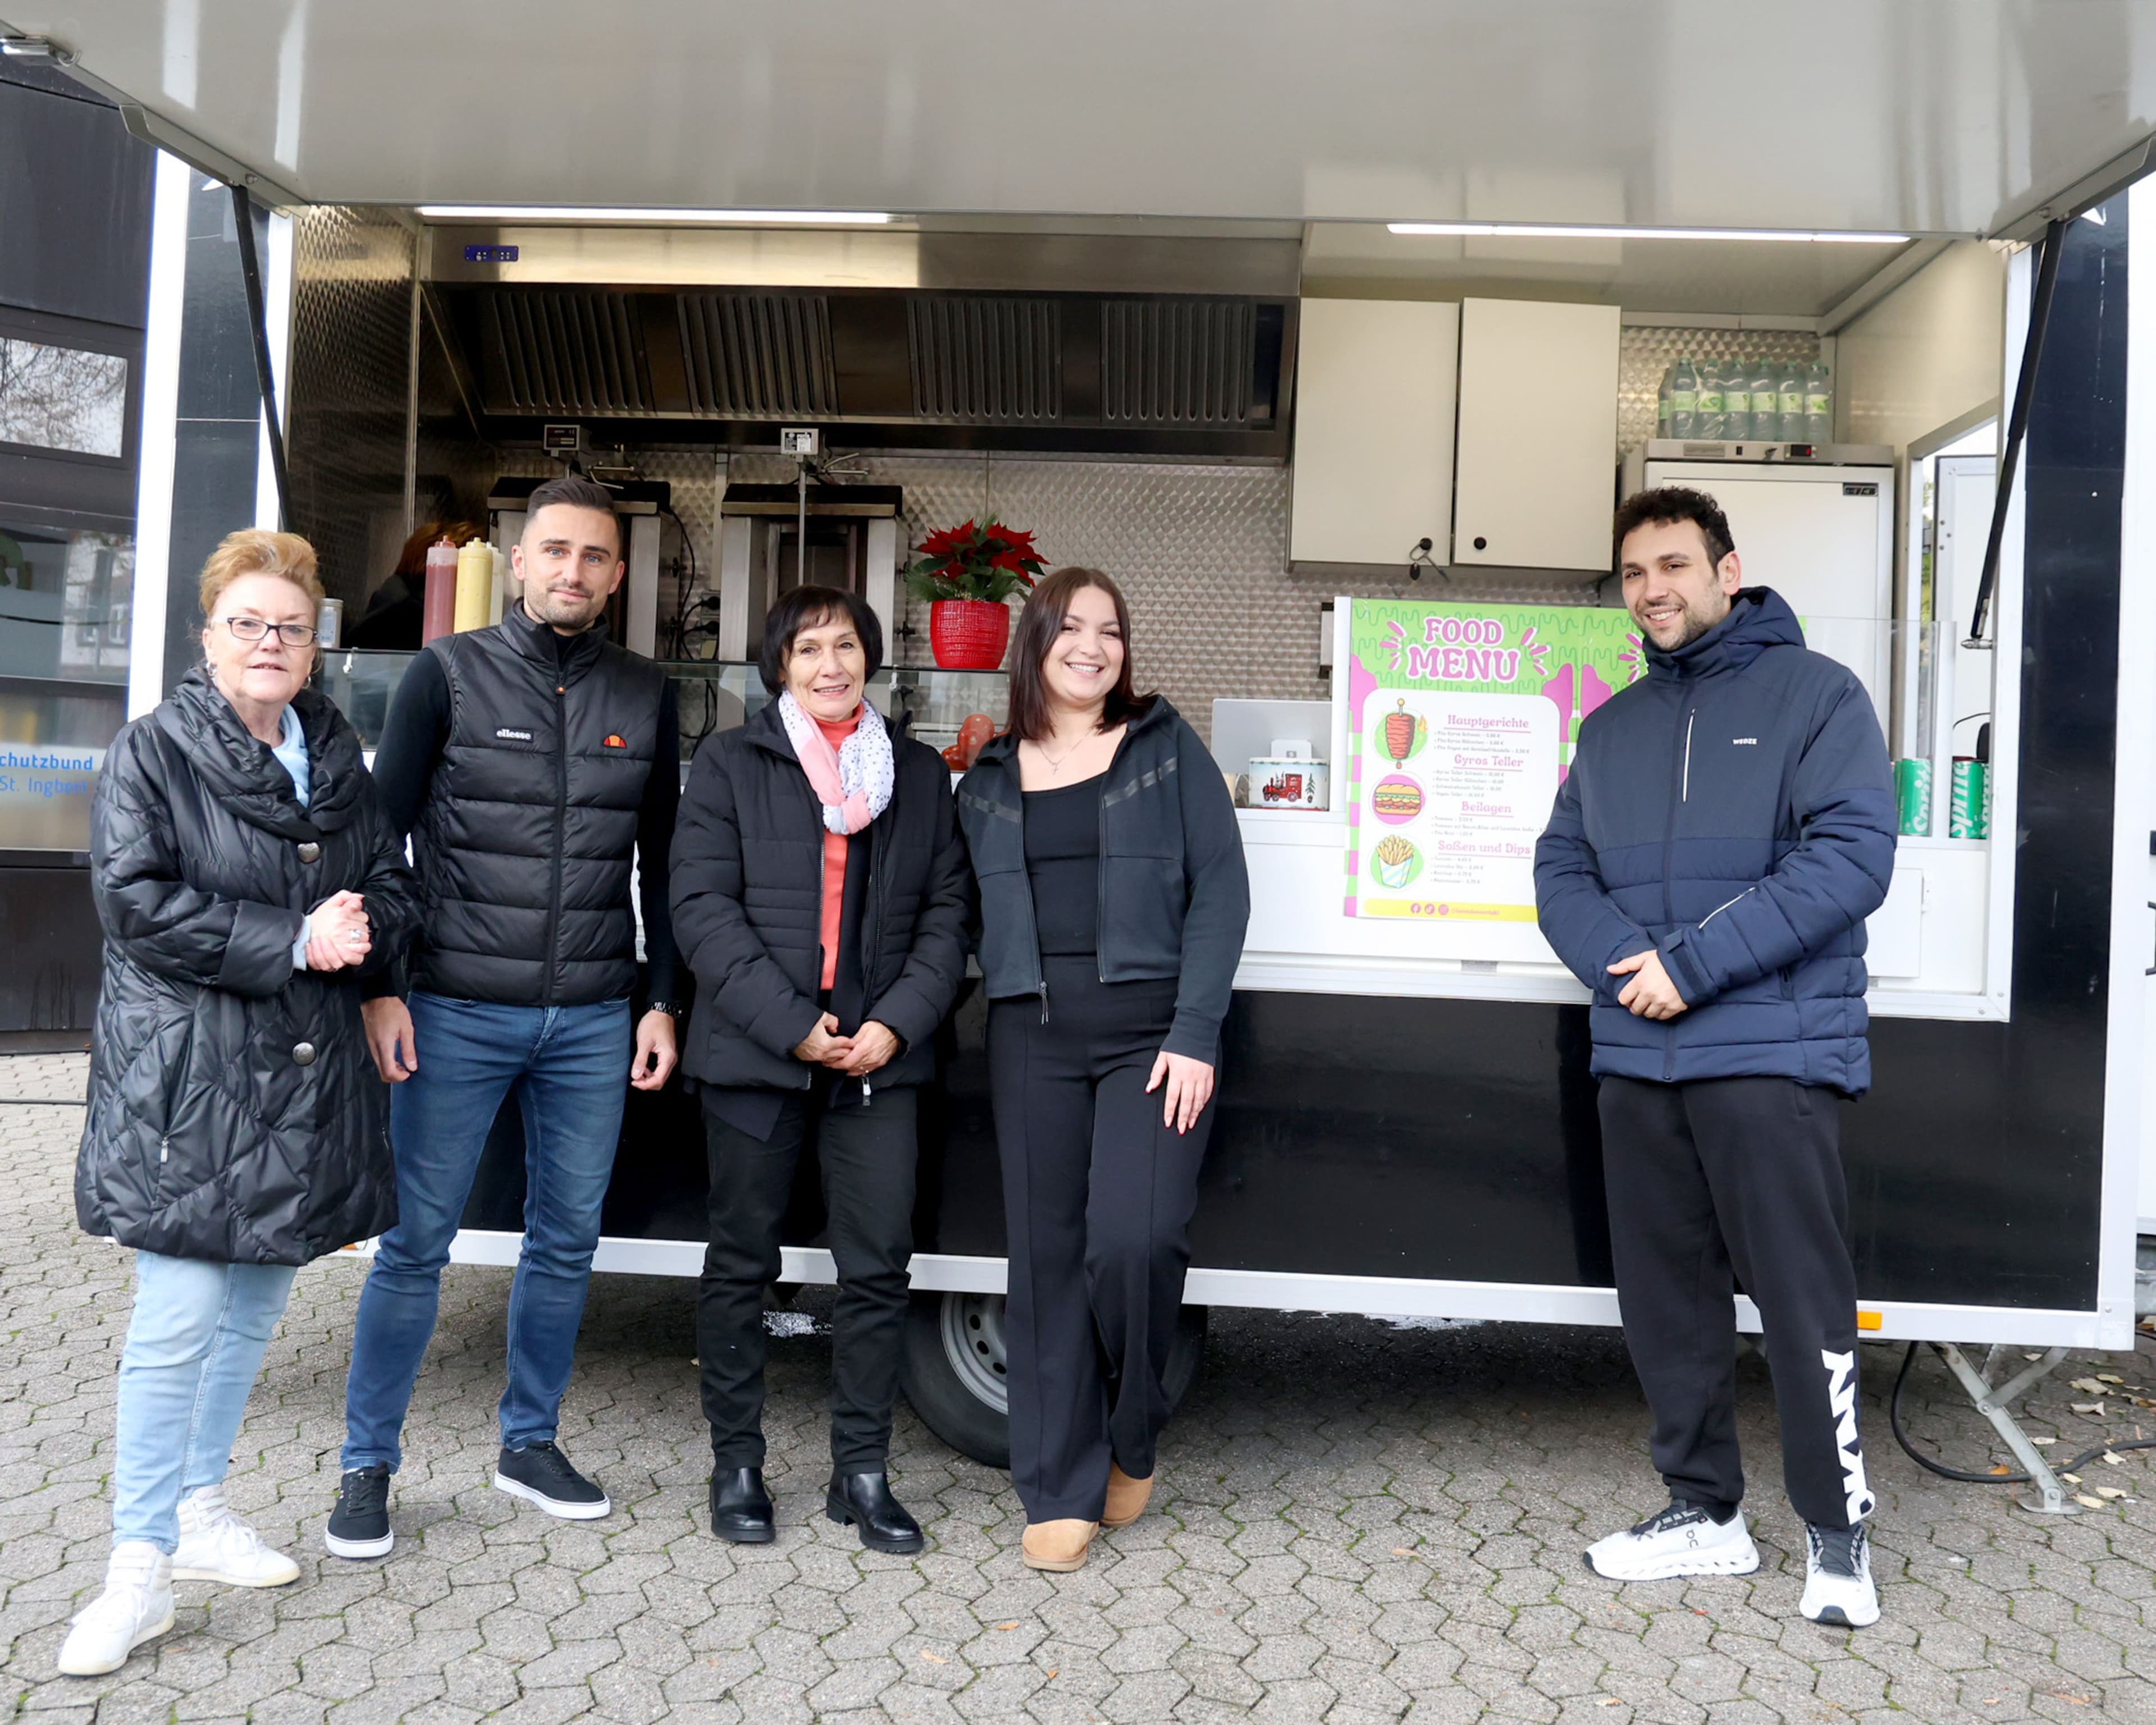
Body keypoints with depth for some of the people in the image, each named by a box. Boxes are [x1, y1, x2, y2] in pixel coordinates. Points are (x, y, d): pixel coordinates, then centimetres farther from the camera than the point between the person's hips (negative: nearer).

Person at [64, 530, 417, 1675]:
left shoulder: (339, 760, 13)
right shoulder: (151, 752, -2)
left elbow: (394, 889, 13)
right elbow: (136, 902, -13)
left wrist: (361, 928, -10)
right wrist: (293, 941, -18)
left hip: (306, 1070, 6)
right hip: (185, 1075, -5)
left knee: (256, 1305, 14)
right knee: (178, 1321, -6)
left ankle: (198, 1507, 30)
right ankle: (141, 1568, 6)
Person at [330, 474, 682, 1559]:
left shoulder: (645, 695, 9)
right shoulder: (449, 674, 0)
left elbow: (662, 862, 13)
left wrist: (663, 1002, 9)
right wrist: (381, 988, -7)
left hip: (593, 1021, 3)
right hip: (458, 1011, -3)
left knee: (567, 1240, 11)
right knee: (415, 1243, 3)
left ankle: (530, 1443, 28)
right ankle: (367, 1467, 19)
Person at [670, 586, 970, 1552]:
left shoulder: (921, 774, 12)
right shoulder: (731, 764, 4)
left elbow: (947, 911, 8)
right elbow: (702, 907, -5)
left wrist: (897, 1023, -7)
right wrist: (790, 1025, -14)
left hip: (878, 1059, 2)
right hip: (753, 1052, -1)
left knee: (879, 1267, 2)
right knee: (742, 1262, 9)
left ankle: (862, 1472, 17)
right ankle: (736, 1465, 24)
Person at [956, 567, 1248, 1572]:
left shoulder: (1166, 748, 5)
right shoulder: (988, 781, 13)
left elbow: (1221, 890, -2)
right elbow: (971, 915, 16)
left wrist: (1194, 1034, -10)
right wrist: (1001, 994, -1)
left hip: (1152, 1031, -2)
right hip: (1032, 1037, 3)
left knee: (1134, 1241, -14)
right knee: (1048, 1256, 4)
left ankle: (1132, 1438, 15)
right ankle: (1060, 1490, 17)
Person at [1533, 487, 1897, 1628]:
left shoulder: (1815, 695, -1)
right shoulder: (1613, 728, 16)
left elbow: (1851, 856, -13)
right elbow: (1561, 871, 11)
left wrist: (1693, 964, -17)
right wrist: (1625, 961, -10)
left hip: (1773, 1052, -5)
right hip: (1638, 1059, 6)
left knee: (1803, 1302, -1)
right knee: (1665, 1300, 12)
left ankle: (1838, 1534, 17)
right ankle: (1703, 1511, 27)